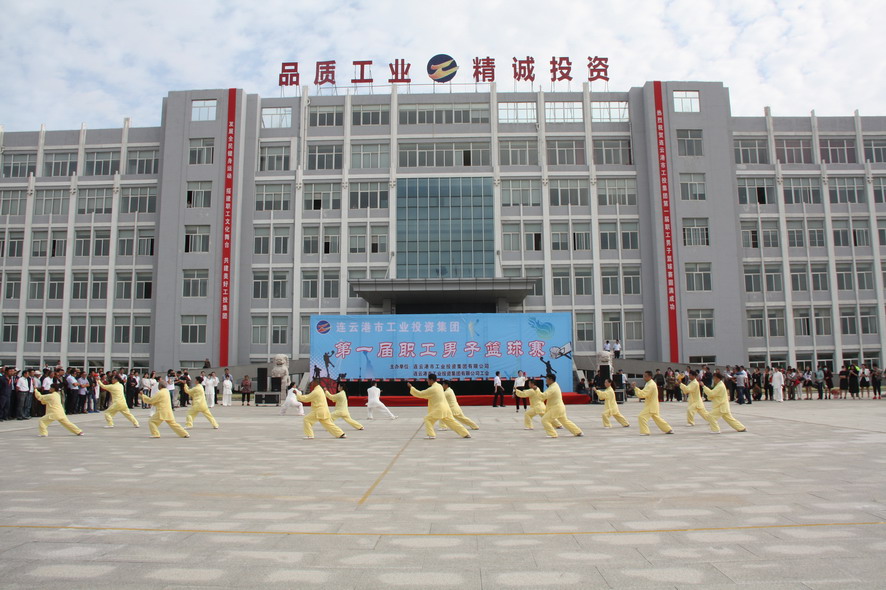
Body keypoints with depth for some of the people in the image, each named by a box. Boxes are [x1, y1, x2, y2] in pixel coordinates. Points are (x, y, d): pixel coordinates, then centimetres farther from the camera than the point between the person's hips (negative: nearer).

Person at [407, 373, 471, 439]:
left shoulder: (432, 389, -14)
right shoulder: (439, 386, 13)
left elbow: (420, 394, -10)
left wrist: (411, 387, -2)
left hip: (439, 409, -8)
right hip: (445, 408, 8)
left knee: (427, 419, 3)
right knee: (451, 421, 12)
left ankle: (431, 435, -2)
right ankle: (465, 434, 12)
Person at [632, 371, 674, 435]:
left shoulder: (651, 385, -22)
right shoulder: (650, 383, 11)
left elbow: (642, 394, -29)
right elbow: (644, 393, 17)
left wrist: (635, 388, -27)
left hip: (651, 406, -10)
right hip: (652, 405, 10)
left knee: (642, 417, -13)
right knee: (657, 418, 21)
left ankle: (645, 432, -8)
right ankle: (669, 429, 30)